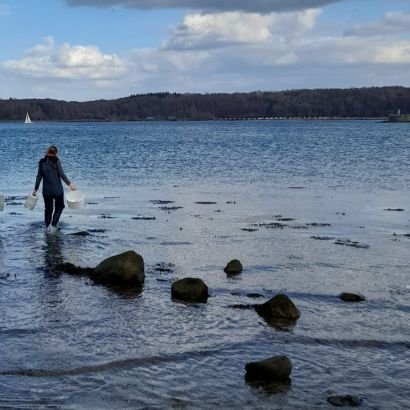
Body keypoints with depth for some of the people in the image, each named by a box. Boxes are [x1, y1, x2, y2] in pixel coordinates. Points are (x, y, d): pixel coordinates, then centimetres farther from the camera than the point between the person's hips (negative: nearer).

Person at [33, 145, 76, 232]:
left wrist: (35, 189, 12)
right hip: (57, 189, -3)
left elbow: (39, 176, 5)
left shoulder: (42, 162, 2)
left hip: (46, 190, 3)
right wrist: (69, 183, -9)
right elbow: (61, 174, -13)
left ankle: (48, 226, 18)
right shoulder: (56, 161, -8)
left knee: (48, 208, 16)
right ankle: (53, 225, 2)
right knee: (59, 207, 14)